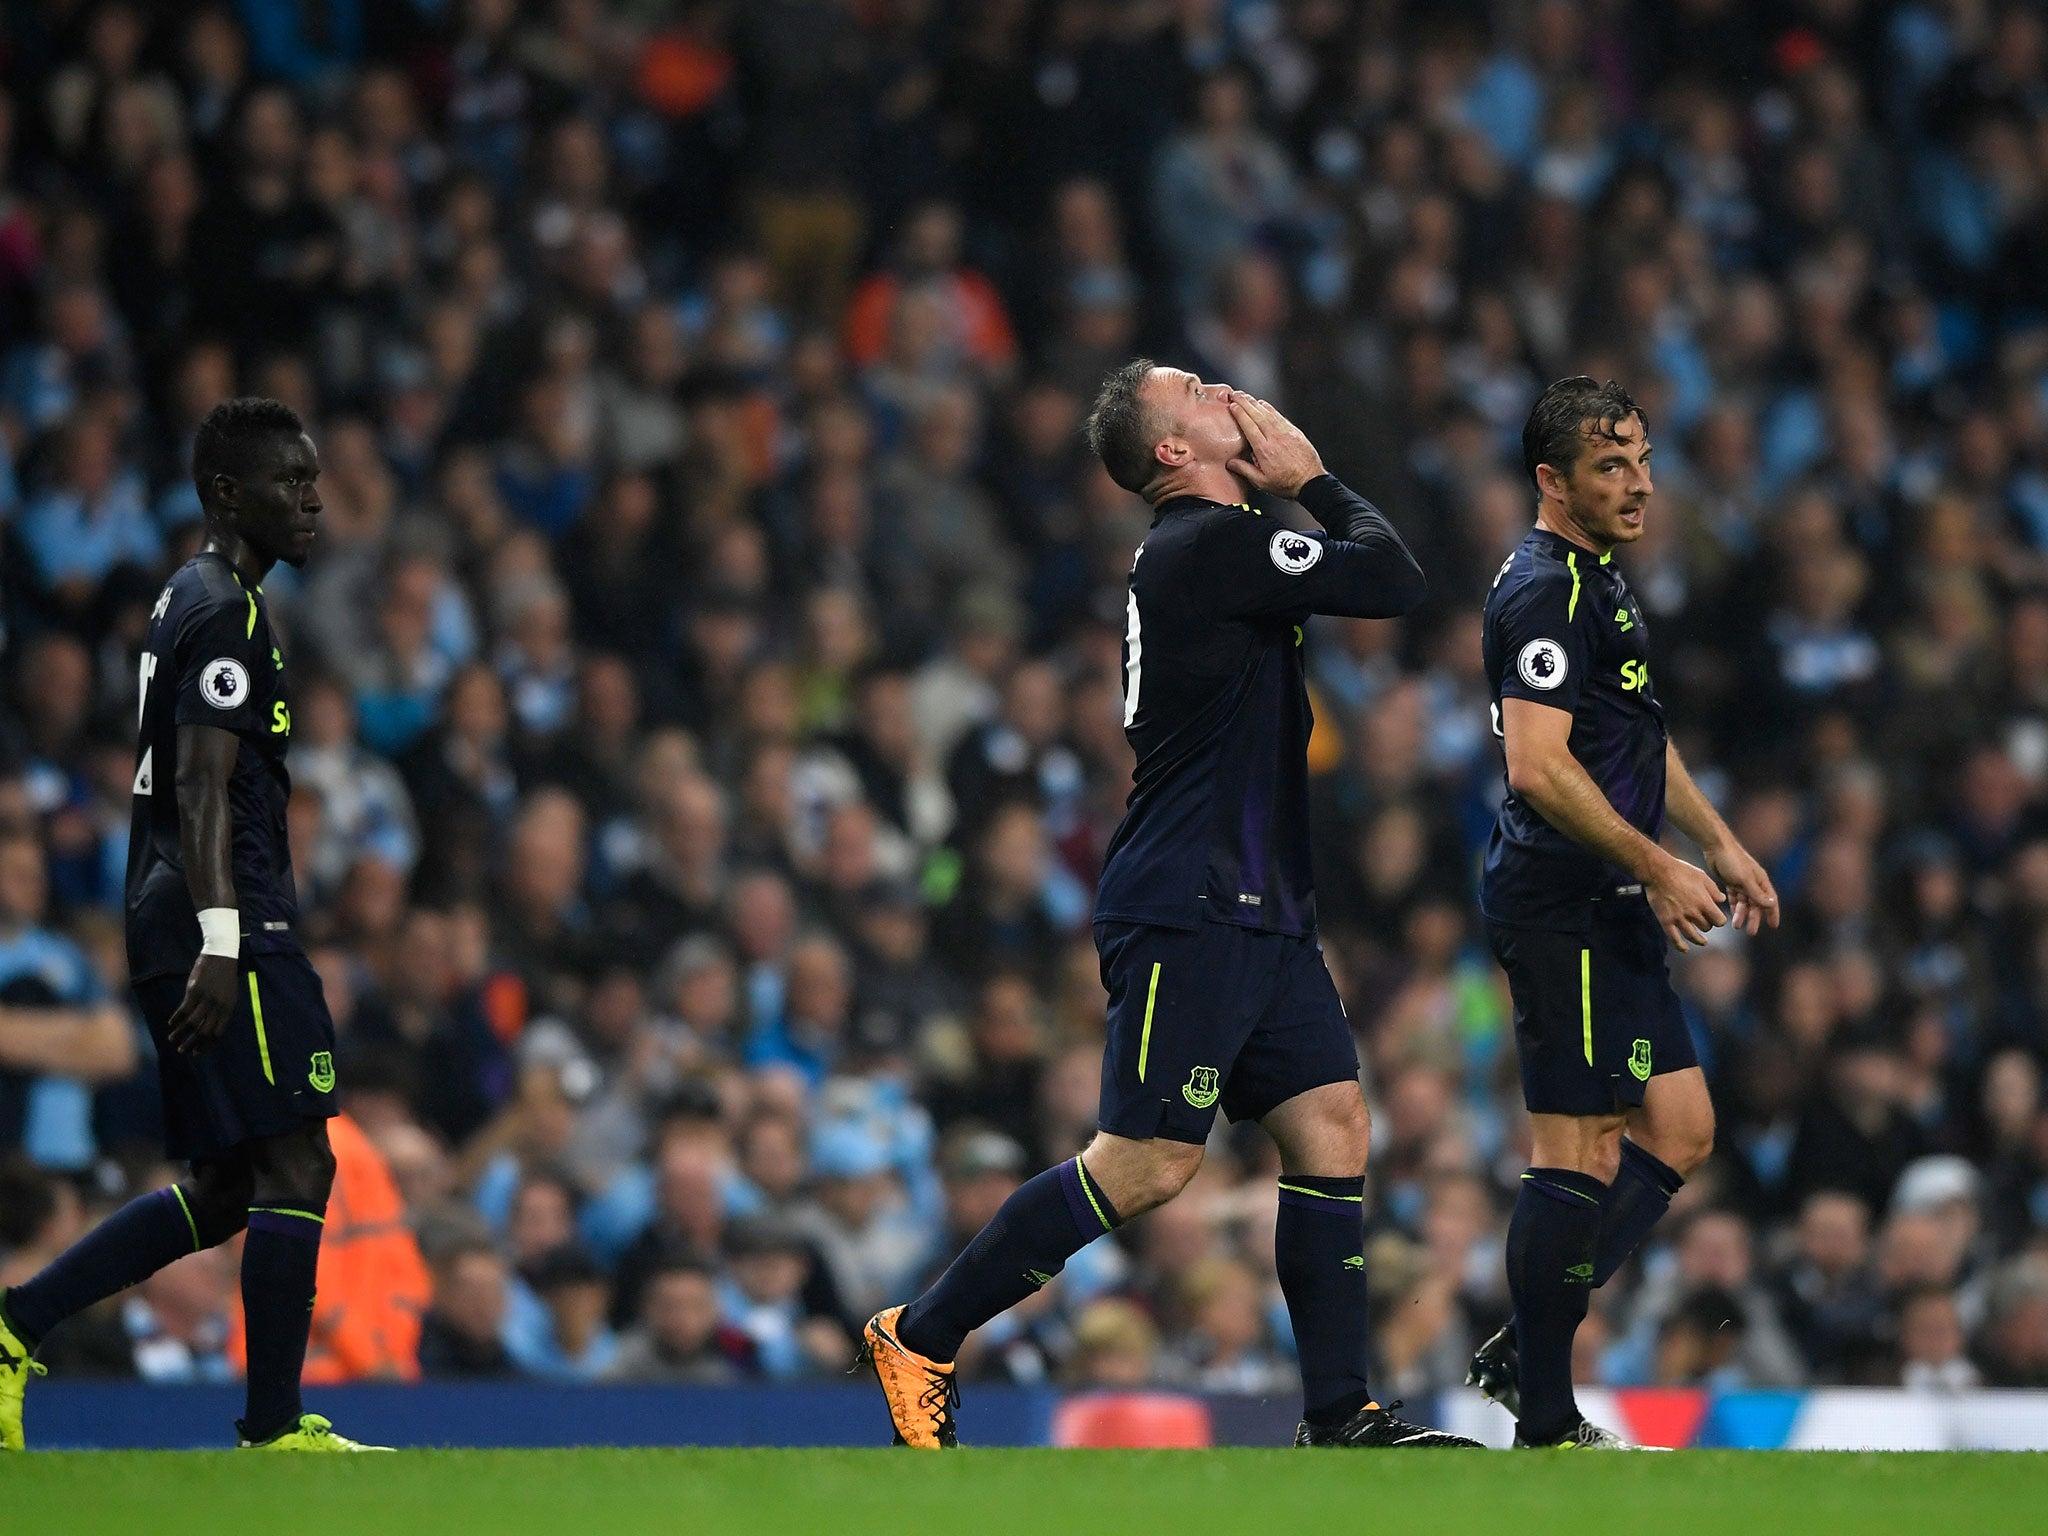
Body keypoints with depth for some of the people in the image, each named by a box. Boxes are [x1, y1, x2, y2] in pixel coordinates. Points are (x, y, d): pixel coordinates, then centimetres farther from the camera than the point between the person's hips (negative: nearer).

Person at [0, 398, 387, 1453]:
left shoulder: (194, 602, 21)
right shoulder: (226, 614, -11)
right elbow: (202, 790, -19)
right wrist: (219, 941, -27)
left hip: (187, 934, 10)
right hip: (226, 929, -10)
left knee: (226, 1189, 12)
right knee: (294, 1168, -9)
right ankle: (275, 1428, -8)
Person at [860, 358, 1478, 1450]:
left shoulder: (1202, 548, 17)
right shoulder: (1212, 543, -14)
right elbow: (1396, 581, -16)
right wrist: (1316, 483, -5)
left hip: (1259, 911, 10)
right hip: (1185, 912, -10)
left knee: (1332, 1132, 2)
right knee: (1149, 1164, -9)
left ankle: (1338, 1418, 2)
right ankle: (920, 1337, 2)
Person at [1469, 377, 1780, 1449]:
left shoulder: (1599, 583, 19)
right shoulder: (1545, 592, -15)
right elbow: (1538, 767, -24)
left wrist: (1719, 844, 25)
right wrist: (1658, 868, -20)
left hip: (1610, 913, 11)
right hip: (1560, 907, -11)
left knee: (1679, 1133, 11)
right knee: (1580, 1153, -9)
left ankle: (1522, 1351, 15)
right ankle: (1547, 1429, -5)